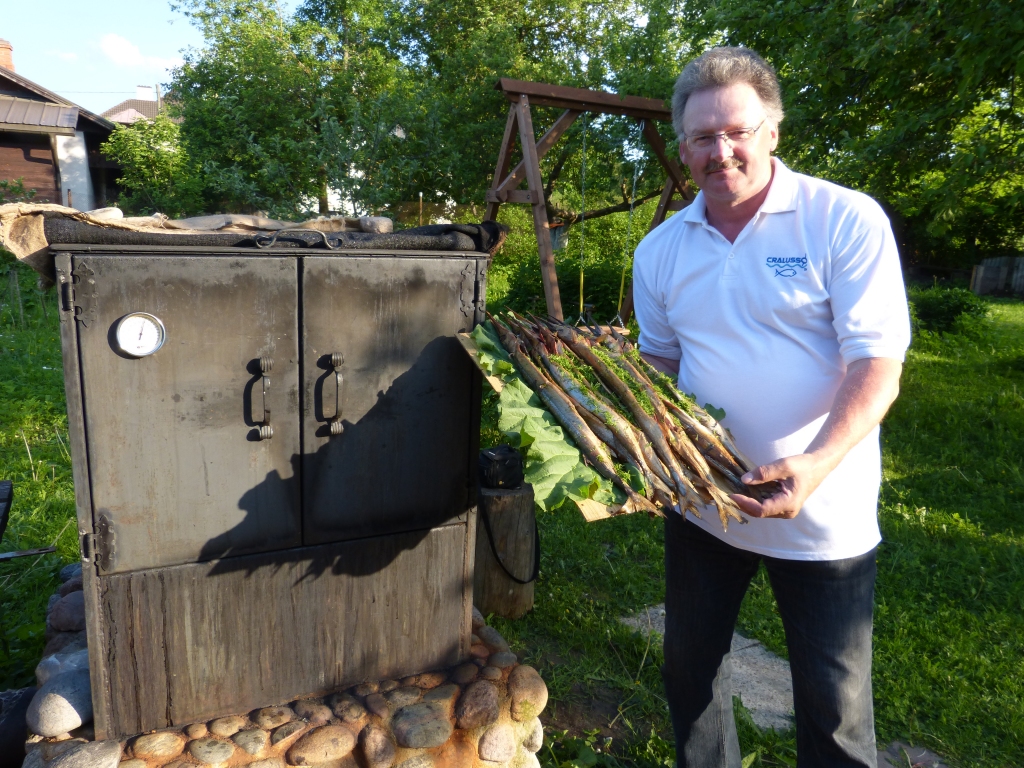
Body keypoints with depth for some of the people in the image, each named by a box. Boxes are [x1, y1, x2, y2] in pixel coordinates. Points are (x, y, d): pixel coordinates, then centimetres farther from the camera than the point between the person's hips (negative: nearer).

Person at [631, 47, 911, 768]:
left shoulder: (848, 220, -12)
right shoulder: (660, 249, 2)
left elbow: (878, 364, -17)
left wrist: (816, 464, -32)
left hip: (822, 518, -4)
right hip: (701, 504, 5)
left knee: (835, 706, 12)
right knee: (689, 670, 20)